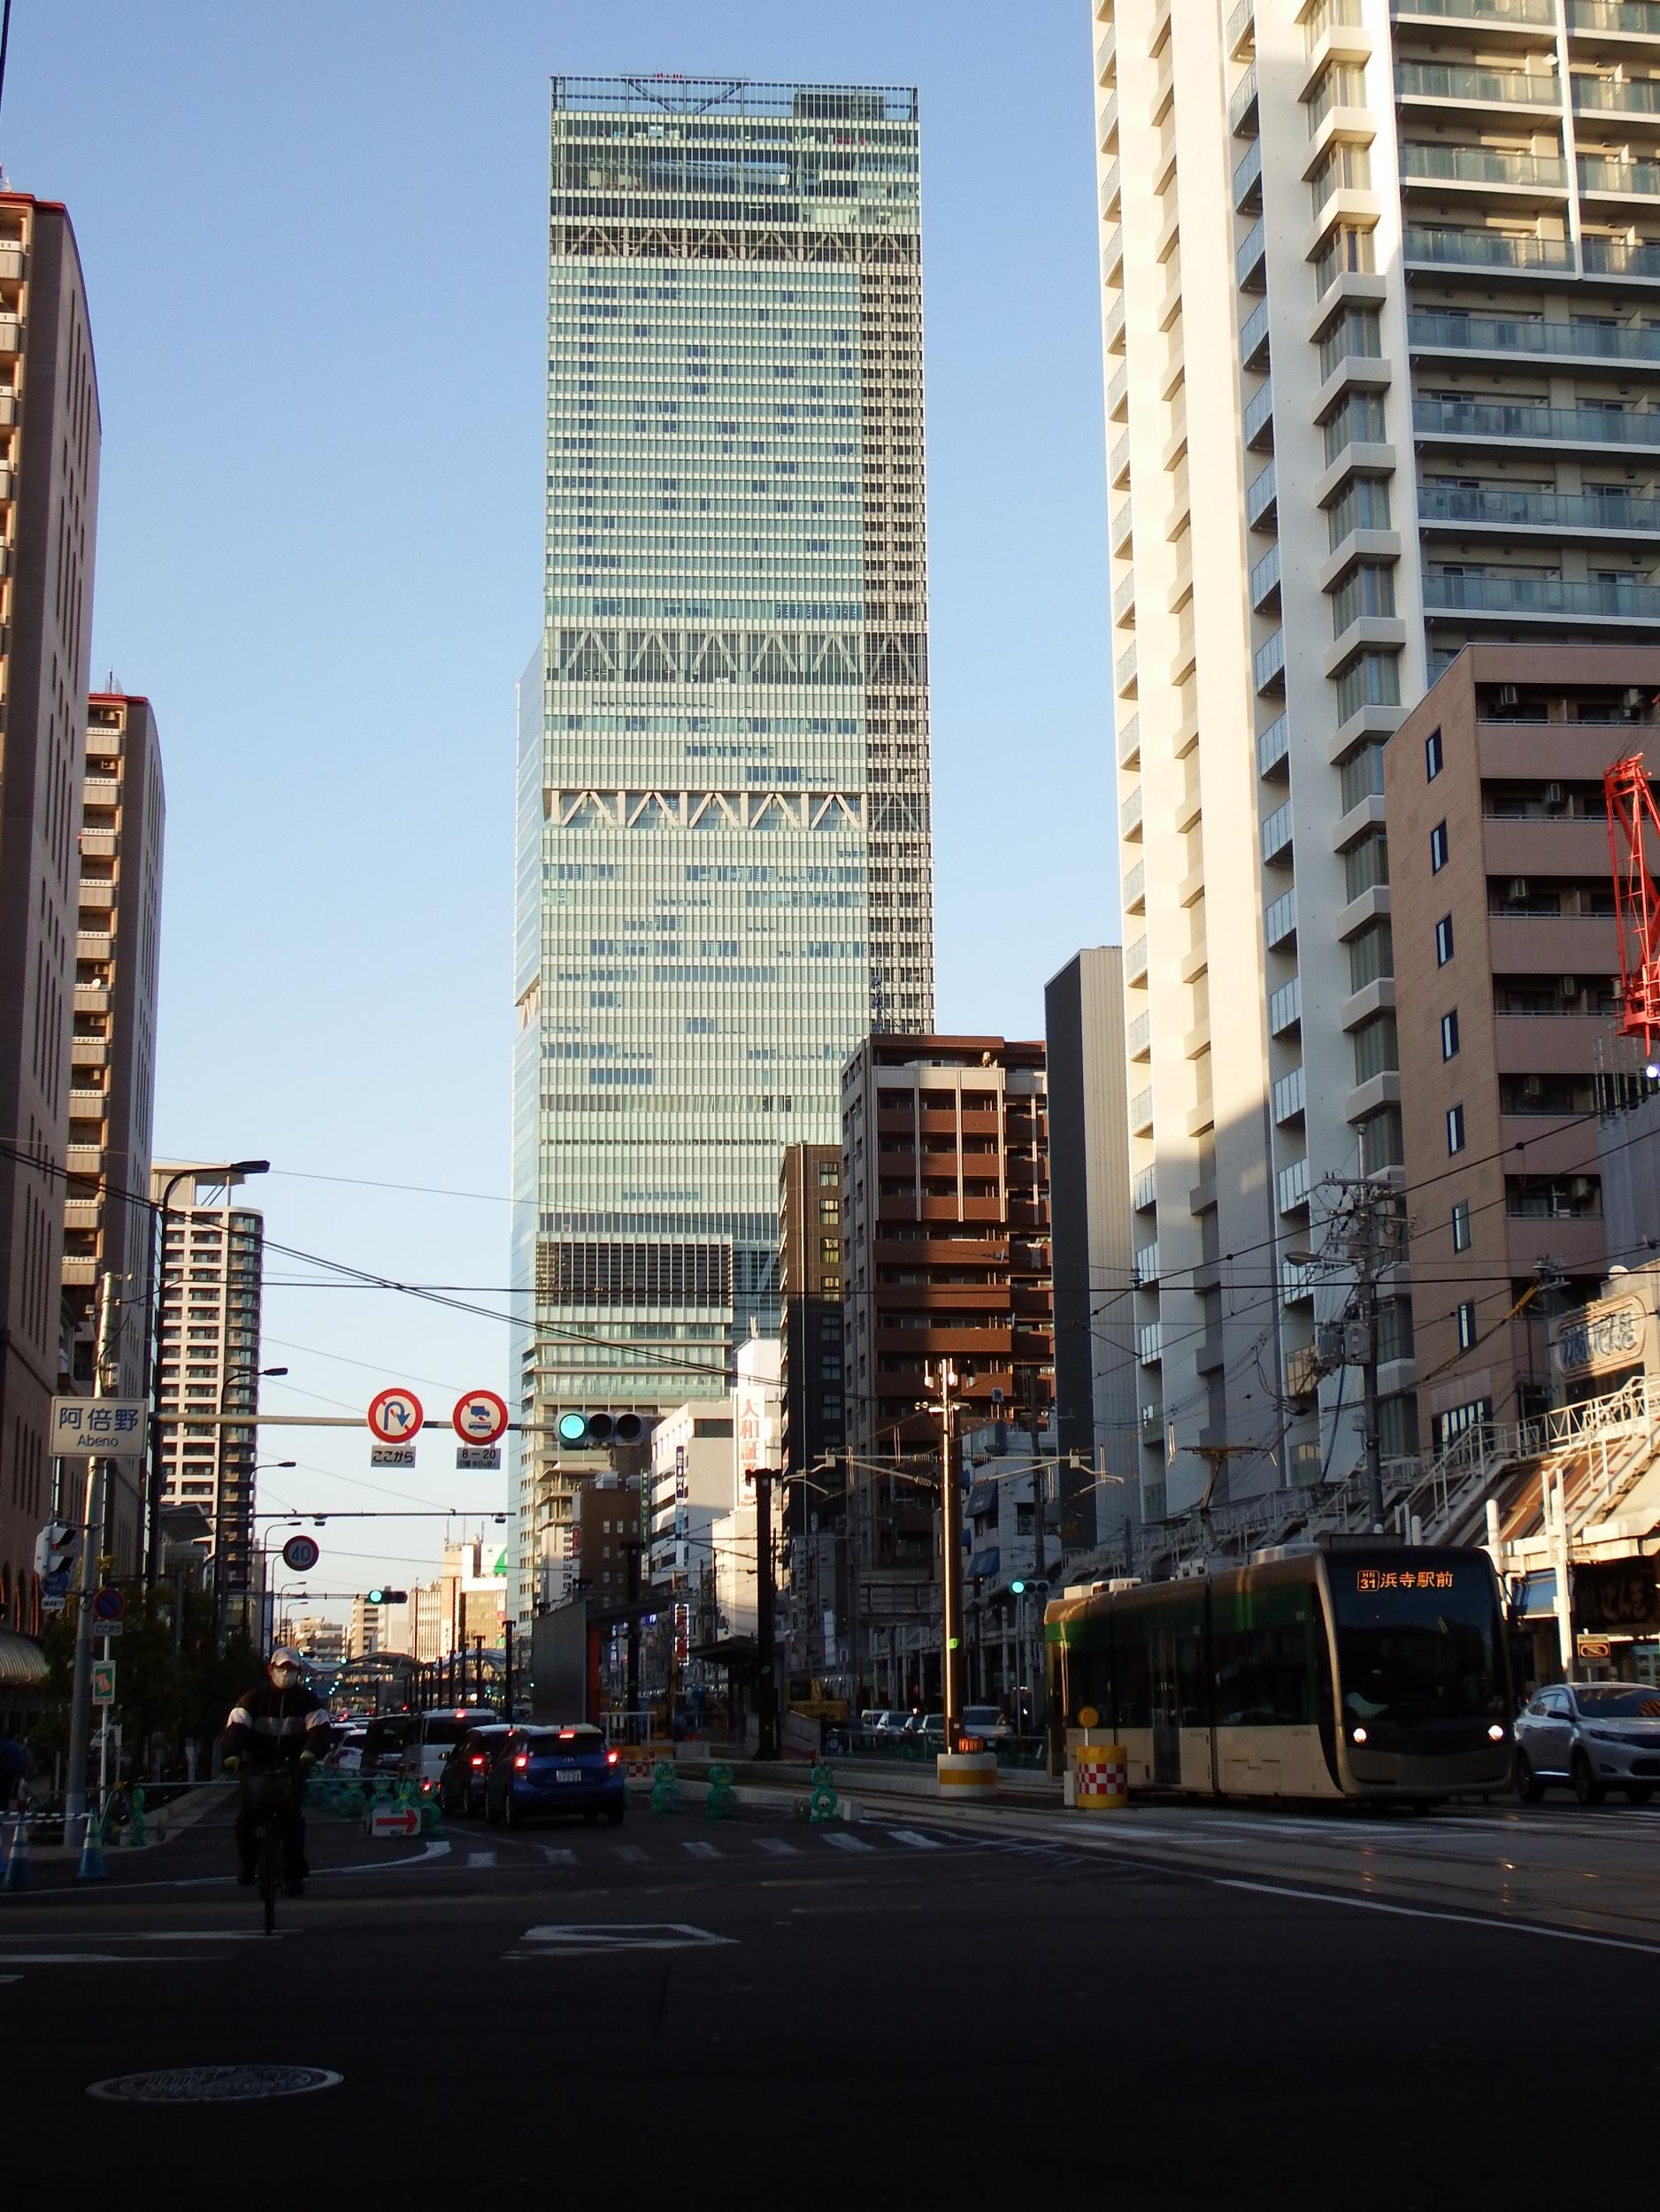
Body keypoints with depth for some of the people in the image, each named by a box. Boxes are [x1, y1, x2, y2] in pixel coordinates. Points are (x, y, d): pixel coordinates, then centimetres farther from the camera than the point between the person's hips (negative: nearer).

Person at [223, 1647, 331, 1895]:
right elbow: (236, 1724, -13)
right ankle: (247, 1862, 9)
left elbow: (320, 1725, -12)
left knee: (291, 1813, -18)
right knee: (249, 1812, -16)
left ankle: (294, 1873, -9)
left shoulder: (306, 1698, 2)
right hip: (257, 1765, 0)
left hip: (292, 1765, 0)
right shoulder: (255, 1697, 0)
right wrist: (232, 1754, -32)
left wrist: (309, 1751, -33)